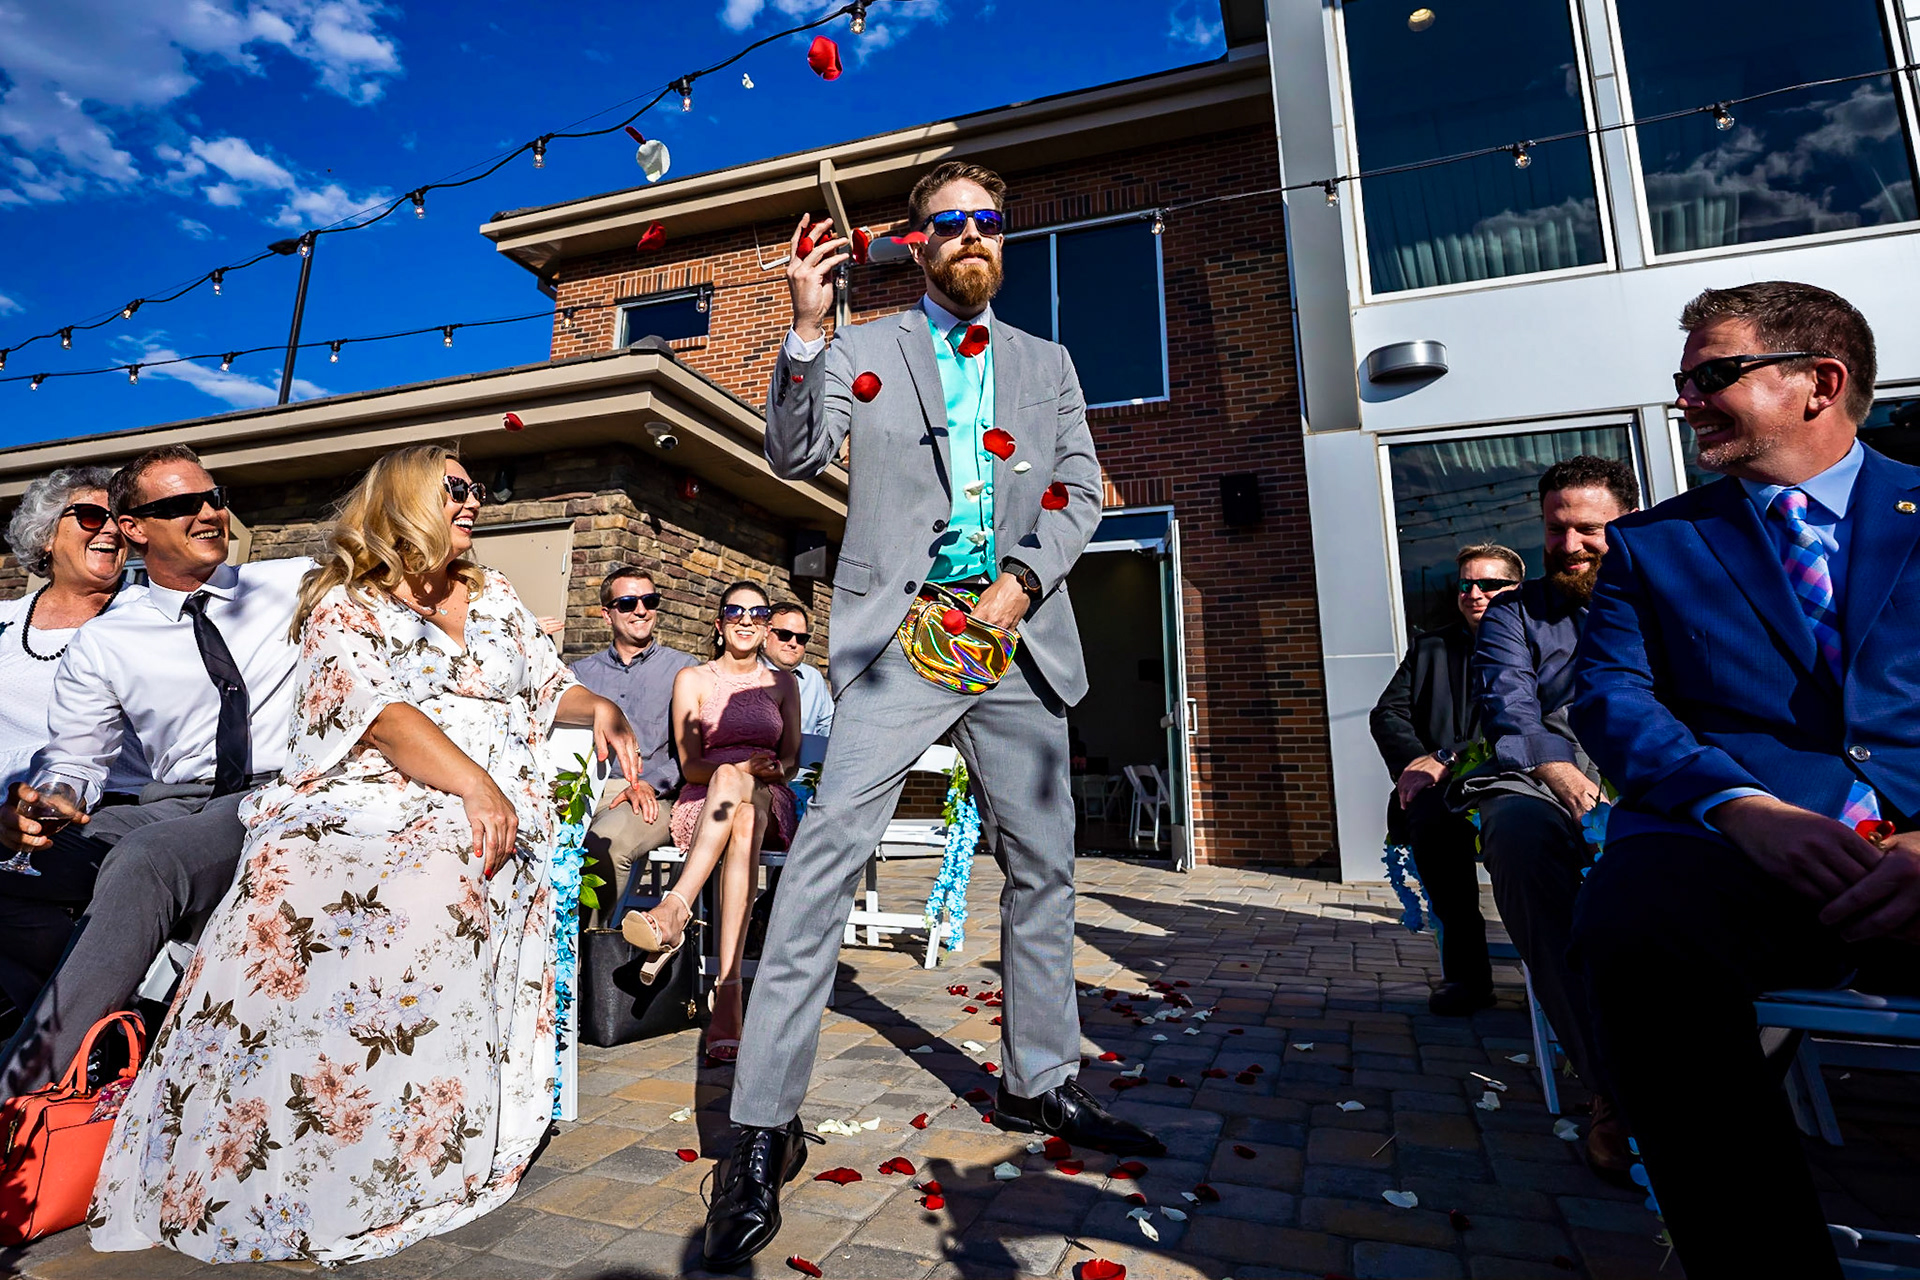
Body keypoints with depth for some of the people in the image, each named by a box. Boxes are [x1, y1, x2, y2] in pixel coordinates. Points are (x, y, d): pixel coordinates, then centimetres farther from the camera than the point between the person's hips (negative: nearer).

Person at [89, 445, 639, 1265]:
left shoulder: (493, 597, 23)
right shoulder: (345, 605, 8)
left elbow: (550, 685, 28)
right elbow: (380, 713, -9)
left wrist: (599, 708, 4)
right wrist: (472, 782, -24)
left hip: (486, 811, 2)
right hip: (367, 800, -2)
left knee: (423, 899, -29)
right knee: (293, 889, -31)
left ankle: (392, 1171, -19)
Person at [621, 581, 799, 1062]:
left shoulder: (782, 683, 17)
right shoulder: (693, 679, 10)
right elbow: (690, 765, 4)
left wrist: (773, 769, -10)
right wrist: (744, 766, -16)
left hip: (770, 807, 1)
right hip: (702, 804, -1)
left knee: (737, 796, -37)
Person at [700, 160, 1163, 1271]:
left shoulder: (1047, 363, 21)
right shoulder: (865, 349, 14)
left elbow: (1081, 491, 12)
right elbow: (796, 455, 2)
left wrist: (1024, 576, -5)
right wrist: (806, 330, -11)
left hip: (1020, 629, 4)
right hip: (903, 625, -3)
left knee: (1043, 864, 7)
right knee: (831, 847, -15)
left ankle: (1042, 1084, 26)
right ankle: (766, 1125, -2)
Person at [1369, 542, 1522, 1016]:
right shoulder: (1429, 648, 23)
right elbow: (1387, 714, 12)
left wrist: (1449, 758, -17)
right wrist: (1418, 763, -7)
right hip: (1440, 792, 3)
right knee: (1433, 812, -34)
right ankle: (1466, 971, -20)